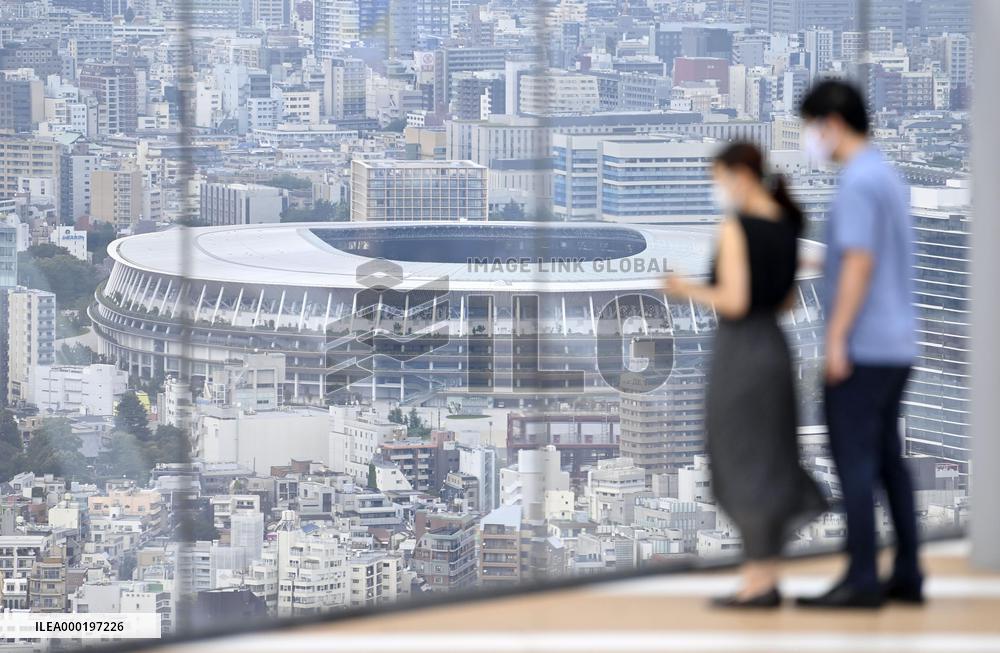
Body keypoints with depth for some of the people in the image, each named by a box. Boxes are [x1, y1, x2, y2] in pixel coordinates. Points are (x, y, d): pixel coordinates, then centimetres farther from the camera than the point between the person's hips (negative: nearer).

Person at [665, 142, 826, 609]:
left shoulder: (736, 227, -15)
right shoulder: (786, 228, 9)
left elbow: (734, 302, -20)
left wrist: (691, 291, -5)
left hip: (739, 351, -8)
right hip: (774, 347, 8)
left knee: (743, 465, -1)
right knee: (765, 461, 14)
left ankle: (760, 582, 1)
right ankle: (763, 577, 14)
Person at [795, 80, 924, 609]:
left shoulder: (858, 183, -15)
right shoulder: (887, 176, 15)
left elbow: (859, 263, -20)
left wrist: (837, 339, -18)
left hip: (863, 347, -10)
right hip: (896, 343, 10)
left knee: (854, 460, -7)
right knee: (886, 457, 12)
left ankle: (862, 580, -7)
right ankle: (906, 575, 14)